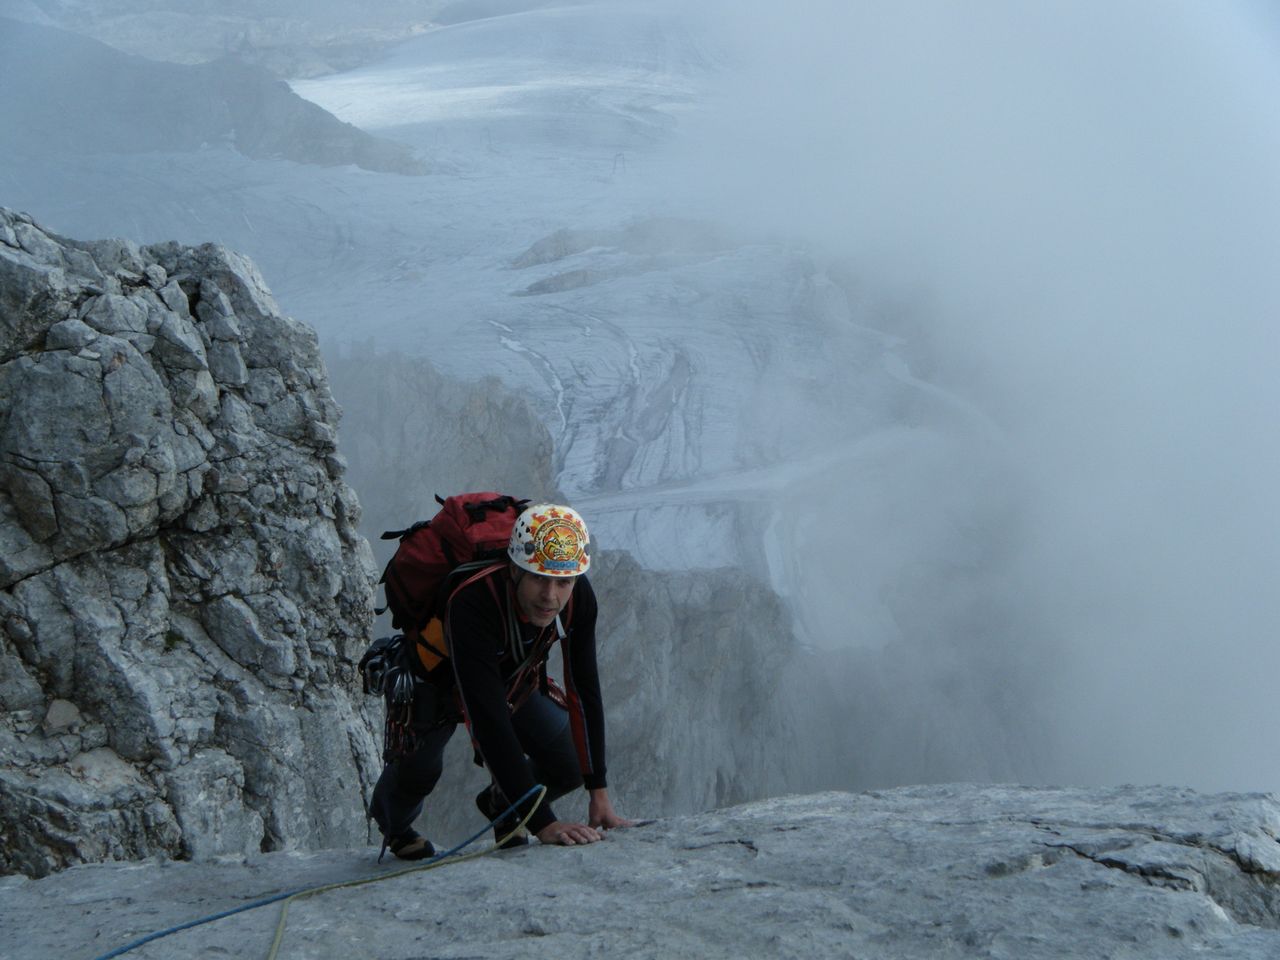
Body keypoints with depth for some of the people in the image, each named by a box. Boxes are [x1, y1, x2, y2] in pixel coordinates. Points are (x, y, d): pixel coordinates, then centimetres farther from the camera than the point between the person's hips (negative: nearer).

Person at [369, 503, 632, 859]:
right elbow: (488, 719, -48)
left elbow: (584, 691, -19)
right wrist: (542, 823, -51)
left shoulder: (579, 598, -29)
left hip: (514, 682, 4)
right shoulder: (472, 603, -45)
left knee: (571, 766, -9)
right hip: (435, 680, -4)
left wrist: (599, 793, -23)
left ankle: (501, 803, 25)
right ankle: (394, 825, 13)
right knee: (419, 770, -25)